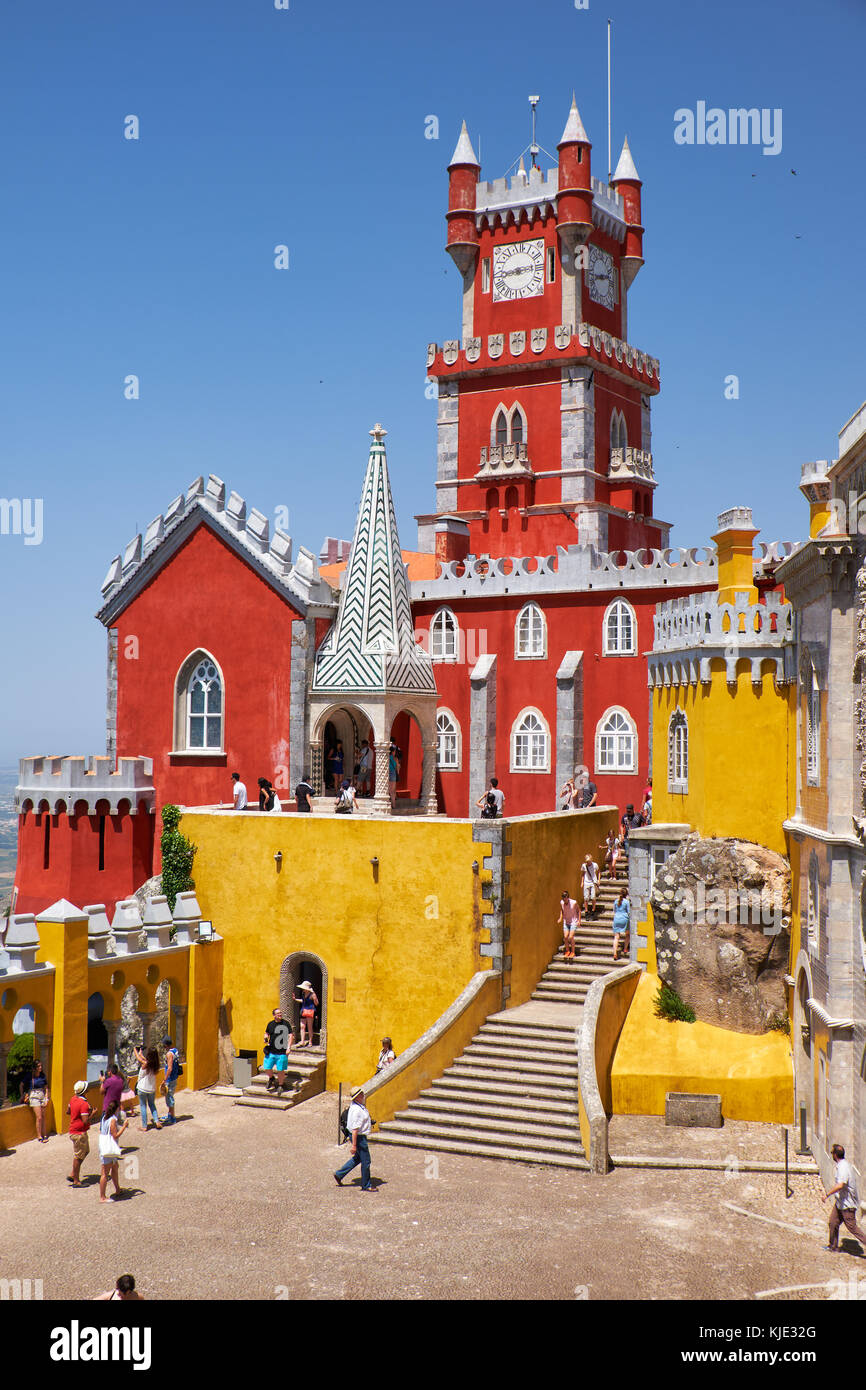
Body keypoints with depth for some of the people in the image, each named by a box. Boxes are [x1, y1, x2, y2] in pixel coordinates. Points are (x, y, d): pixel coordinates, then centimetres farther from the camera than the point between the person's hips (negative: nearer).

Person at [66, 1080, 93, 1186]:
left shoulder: (73, 1099, 3)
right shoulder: (84, 1104, -25)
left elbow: (68, 1111, 18)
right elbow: (85, 1121, -27)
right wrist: (92, 1113, -14)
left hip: (73, 1130, 10)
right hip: (79, 1133, -10)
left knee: (86, 1151, 21)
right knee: (78, 1156, 1)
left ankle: (72, 1174, 24)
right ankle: (76, 1181, 10)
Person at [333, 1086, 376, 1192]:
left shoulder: (357, 1105, 5)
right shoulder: (357, 1110, -27)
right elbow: (354, 1129, -27)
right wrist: (354, 1145, -25)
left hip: (360, 1135, 10)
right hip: (359, 1137, -10)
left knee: (358, 1158, 23)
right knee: (366, 1161, 2)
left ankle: (339, 1174, 29)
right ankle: (366, 1186, 14)